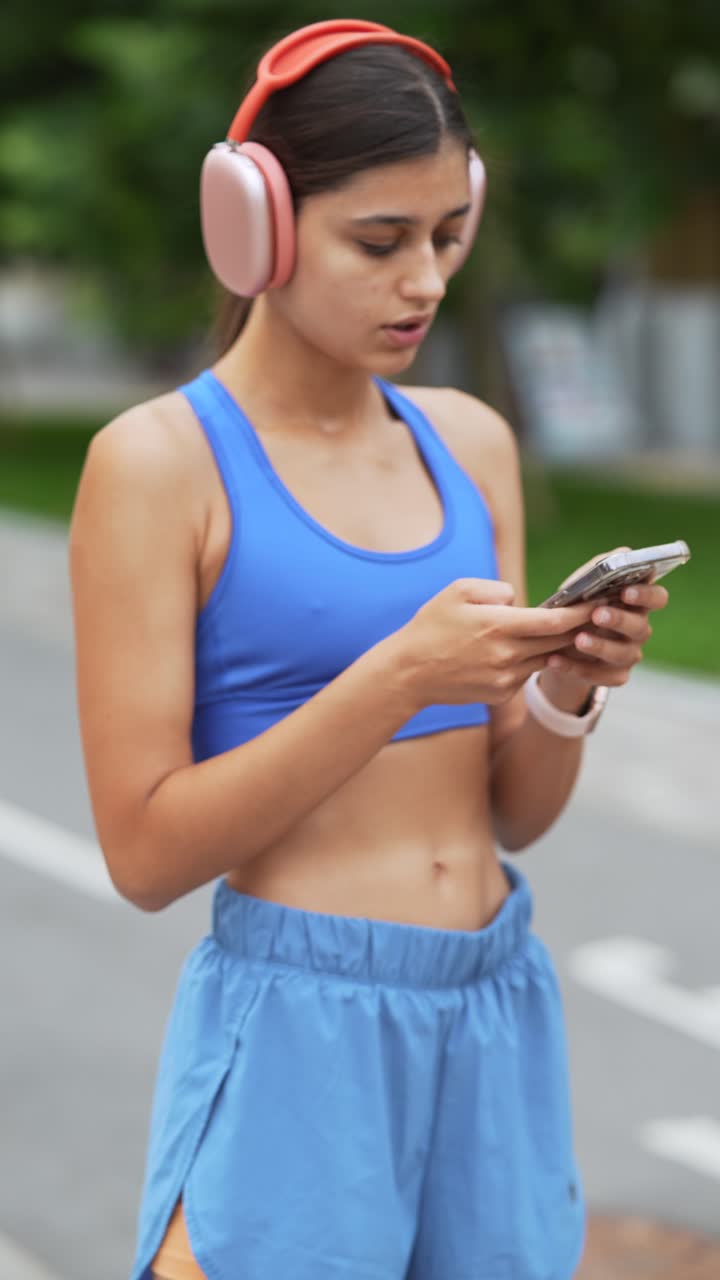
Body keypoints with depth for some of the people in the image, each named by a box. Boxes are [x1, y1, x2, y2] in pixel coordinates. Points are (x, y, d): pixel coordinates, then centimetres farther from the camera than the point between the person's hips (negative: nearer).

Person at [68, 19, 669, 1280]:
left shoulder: (472, 443, 7)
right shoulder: (160, 460, -9)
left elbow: (514, 815, 10)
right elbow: (145, 848, -14)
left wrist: (565, 687, -11)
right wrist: (401, 675, -21)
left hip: (503, 1022, 5)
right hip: (295, 1032, -5)